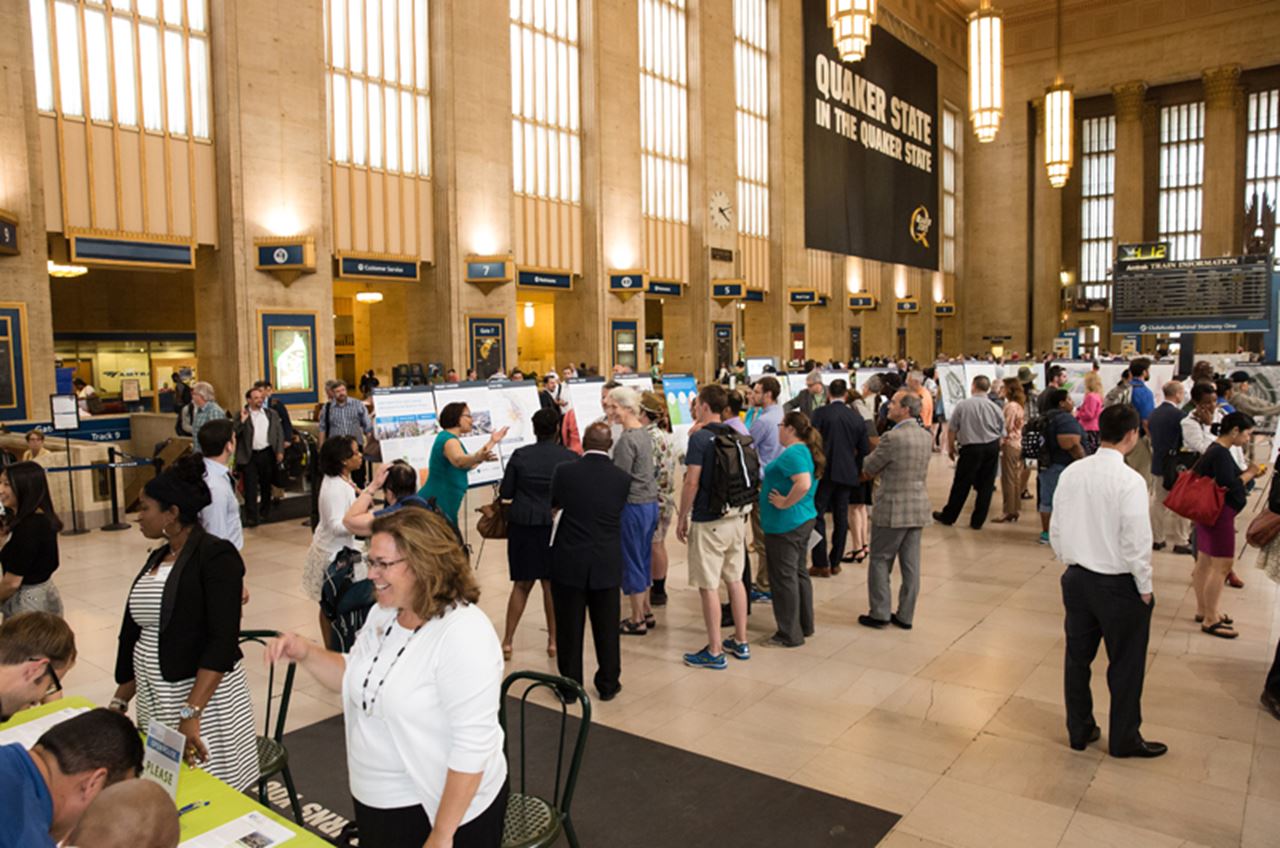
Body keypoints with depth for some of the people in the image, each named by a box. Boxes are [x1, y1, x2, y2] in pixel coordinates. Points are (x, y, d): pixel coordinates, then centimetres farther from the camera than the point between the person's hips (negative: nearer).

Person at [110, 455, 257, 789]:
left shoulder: (216, 555, -13)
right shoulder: (157, 558, 11)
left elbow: (223, 640, -21)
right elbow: (133, 633, 17)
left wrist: (191, 713, -26)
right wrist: (119, 702, 16)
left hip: (203, 697, -7)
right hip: (152, 699, 7)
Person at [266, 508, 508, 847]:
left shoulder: (463, 635, -26)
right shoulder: (384, 613, 0)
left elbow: (473, 745, -26)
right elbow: (354, 679, 14)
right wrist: (306, 653, -4)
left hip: (437, 808, -8)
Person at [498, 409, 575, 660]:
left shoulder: (520, 455, -5)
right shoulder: (570, 458, -6)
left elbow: (505, 492, -2)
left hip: (523, 524, 1)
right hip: (556, 525, -1)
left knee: (521, 584, 12)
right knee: (552, 583, 11)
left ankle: (508, 641, 13)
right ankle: (554, 640, 17)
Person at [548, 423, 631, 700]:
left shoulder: (564, 471, -10)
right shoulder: (622, 479, -8)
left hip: (568, 562, -1)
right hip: (607, 565, 1)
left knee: (569, 626, 11)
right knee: (606, 626, 13)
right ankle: (608, 684, 24)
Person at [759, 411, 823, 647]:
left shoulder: (792, 454, -20)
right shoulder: (805, 451, 11)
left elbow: (803, 484, -34)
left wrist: (784, 503, -23)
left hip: (785, 524, -10)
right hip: (804, 520, 10)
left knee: (784, 577, -1)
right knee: (799, 572, 19)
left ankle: (790, 635, 8)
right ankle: (805, 625, 30)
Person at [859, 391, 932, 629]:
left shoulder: (892, 437, -19)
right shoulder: (926, 436, 5)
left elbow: (868, 468, -9)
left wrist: (870, 472, 14)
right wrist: (882, 471, 11)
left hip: (893, 509, -7)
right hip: (918, 507, 7)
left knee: (880, 560, 6)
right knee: (910, 563, 11)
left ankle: (879, 613, 10)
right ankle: (905, 616, 18)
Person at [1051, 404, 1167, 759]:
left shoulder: (1071, 473, -3)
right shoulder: (1129, 480, -20)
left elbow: (1056, 529, 3)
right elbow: (1137, 541, -18)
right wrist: (1145, 588, -6)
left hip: (1077, 579, 5)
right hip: (1118, 584, -5)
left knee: (1078, 658, 17)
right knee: (1126, 666, 13)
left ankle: (1079, 731, 32)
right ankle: (1124, 740, 29)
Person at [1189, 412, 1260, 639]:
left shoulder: (1215, 450, 11)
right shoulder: (1221, 453, -20)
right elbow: (1230, 486, -23)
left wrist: (1247, 473, 7)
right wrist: (1249, 474, -9)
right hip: (1220, 515, -10)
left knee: (1204, 563, 17)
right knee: (1222, 565, -4)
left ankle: (1203, 610, 29)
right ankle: (1210, 620, 3)